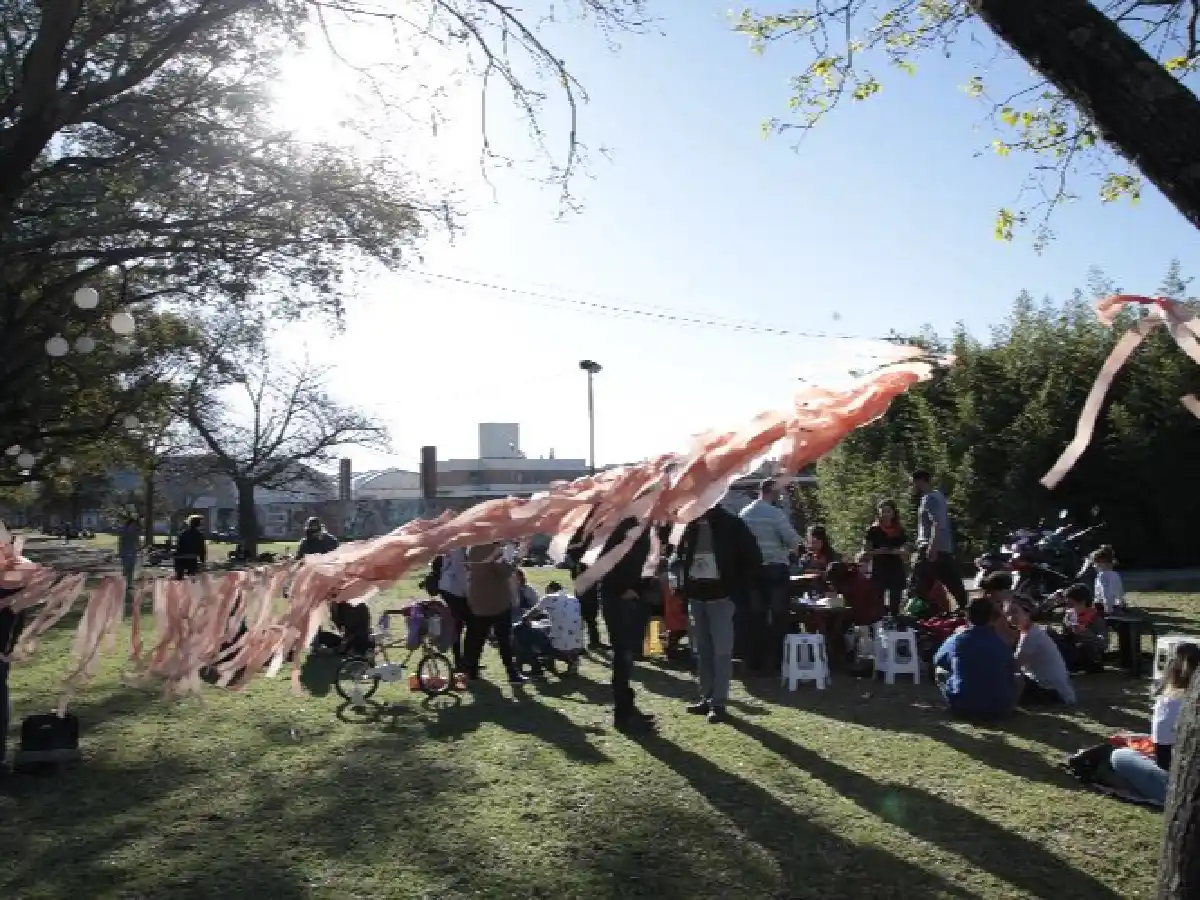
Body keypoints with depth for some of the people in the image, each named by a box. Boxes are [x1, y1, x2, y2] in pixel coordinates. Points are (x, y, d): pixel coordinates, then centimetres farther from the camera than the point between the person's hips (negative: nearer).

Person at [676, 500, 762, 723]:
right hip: (695, 596, 5)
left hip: (721, 596, -5)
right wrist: (685, 586, 7)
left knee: (721, 650, -4)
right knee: (701, 650, 11)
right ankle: (706, 698, 19)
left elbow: (753, 558, -5)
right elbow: (682, 556, 19)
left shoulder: (731, 525, -6)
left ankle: (719, 702, 2)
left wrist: (738, 589, -8)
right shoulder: (689, 525, 7)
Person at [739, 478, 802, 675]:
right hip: (776, 568, -5)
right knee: (778, 616, 4)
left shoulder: (744, 514, 5)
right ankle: (775, 660, 5)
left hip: (752, 569, 5)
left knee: (754, 616, 9)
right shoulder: (776, 513, -13)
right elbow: (793, 539, -14)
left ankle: (754, 660, 11)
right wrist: (792, 548, 6)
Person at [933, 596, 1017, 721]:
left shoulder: (955, 640, -5)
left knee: (940, 670, 22)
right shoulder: (1002, 644, 0)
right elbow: (1010, 674, 15)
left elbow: (937, 660, 15)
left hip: (962, 708, -2)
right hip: (999, 709, 2)